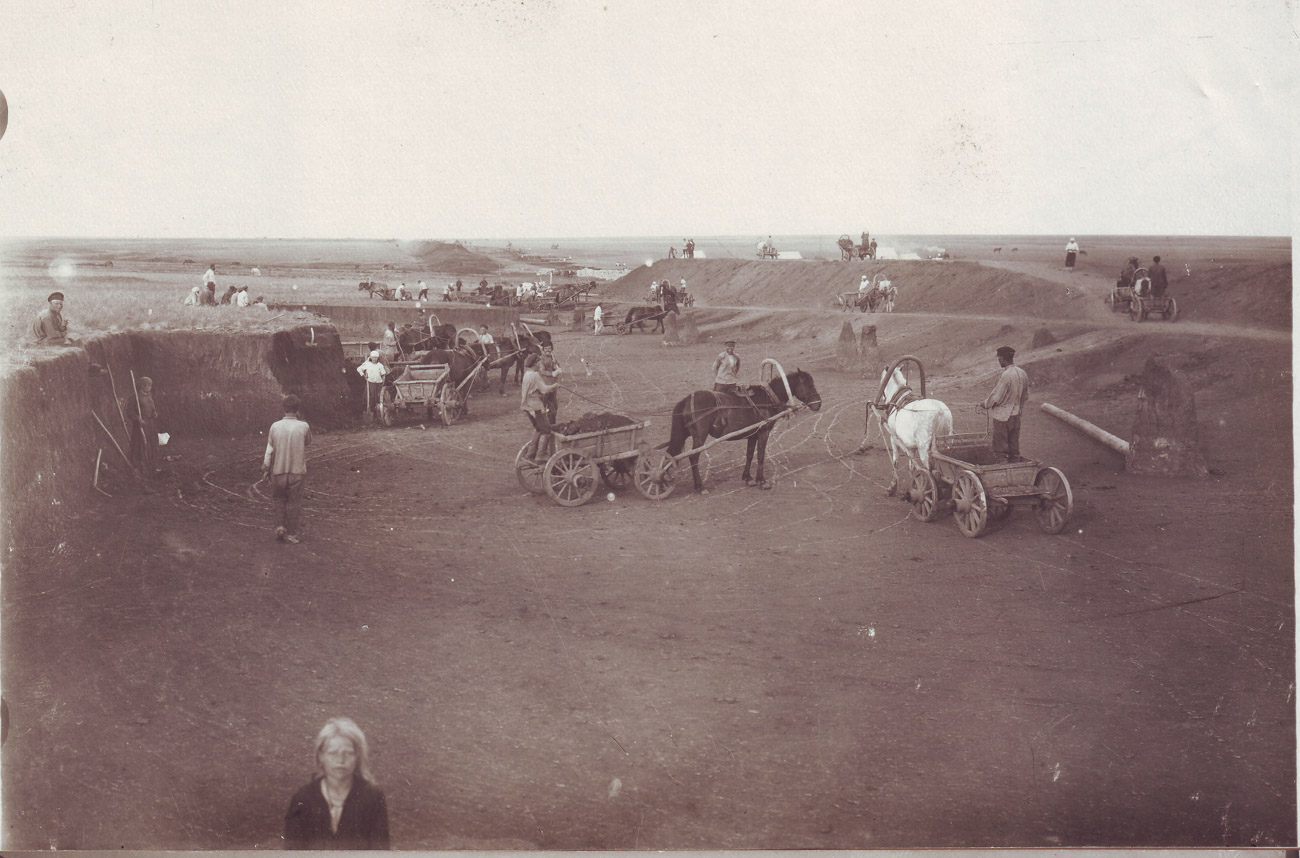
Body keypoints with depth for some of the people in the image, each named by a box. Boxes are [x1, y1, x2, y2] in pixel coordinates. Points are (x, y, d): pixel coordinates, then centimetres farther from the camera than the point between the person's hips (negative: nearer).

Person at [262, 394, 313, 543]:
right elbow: (308, 441, 9)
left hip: (278, 470, 1)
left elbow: (269, 450, -2)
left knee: (279, 500, 18)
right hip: (297, 470, -1)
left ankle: (280, 526, 4)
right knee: (294, 502, 8)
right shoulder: (303, 427, -11)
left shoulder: (275, 426, -7)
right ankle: (291, 533, 11)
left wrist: (265, 469, 8)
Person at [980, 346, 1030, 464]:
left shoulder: (1005, 376, -21)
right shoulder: (1022, 373, 4)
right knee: (1014, 448, 14)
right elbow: (1026, 397, 13)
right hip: (1016, 415, 8)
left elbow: (996, 397, -17)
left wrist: (984, 404, 0)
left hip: (1002, 416, -8)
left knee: (1001, 450, 0)